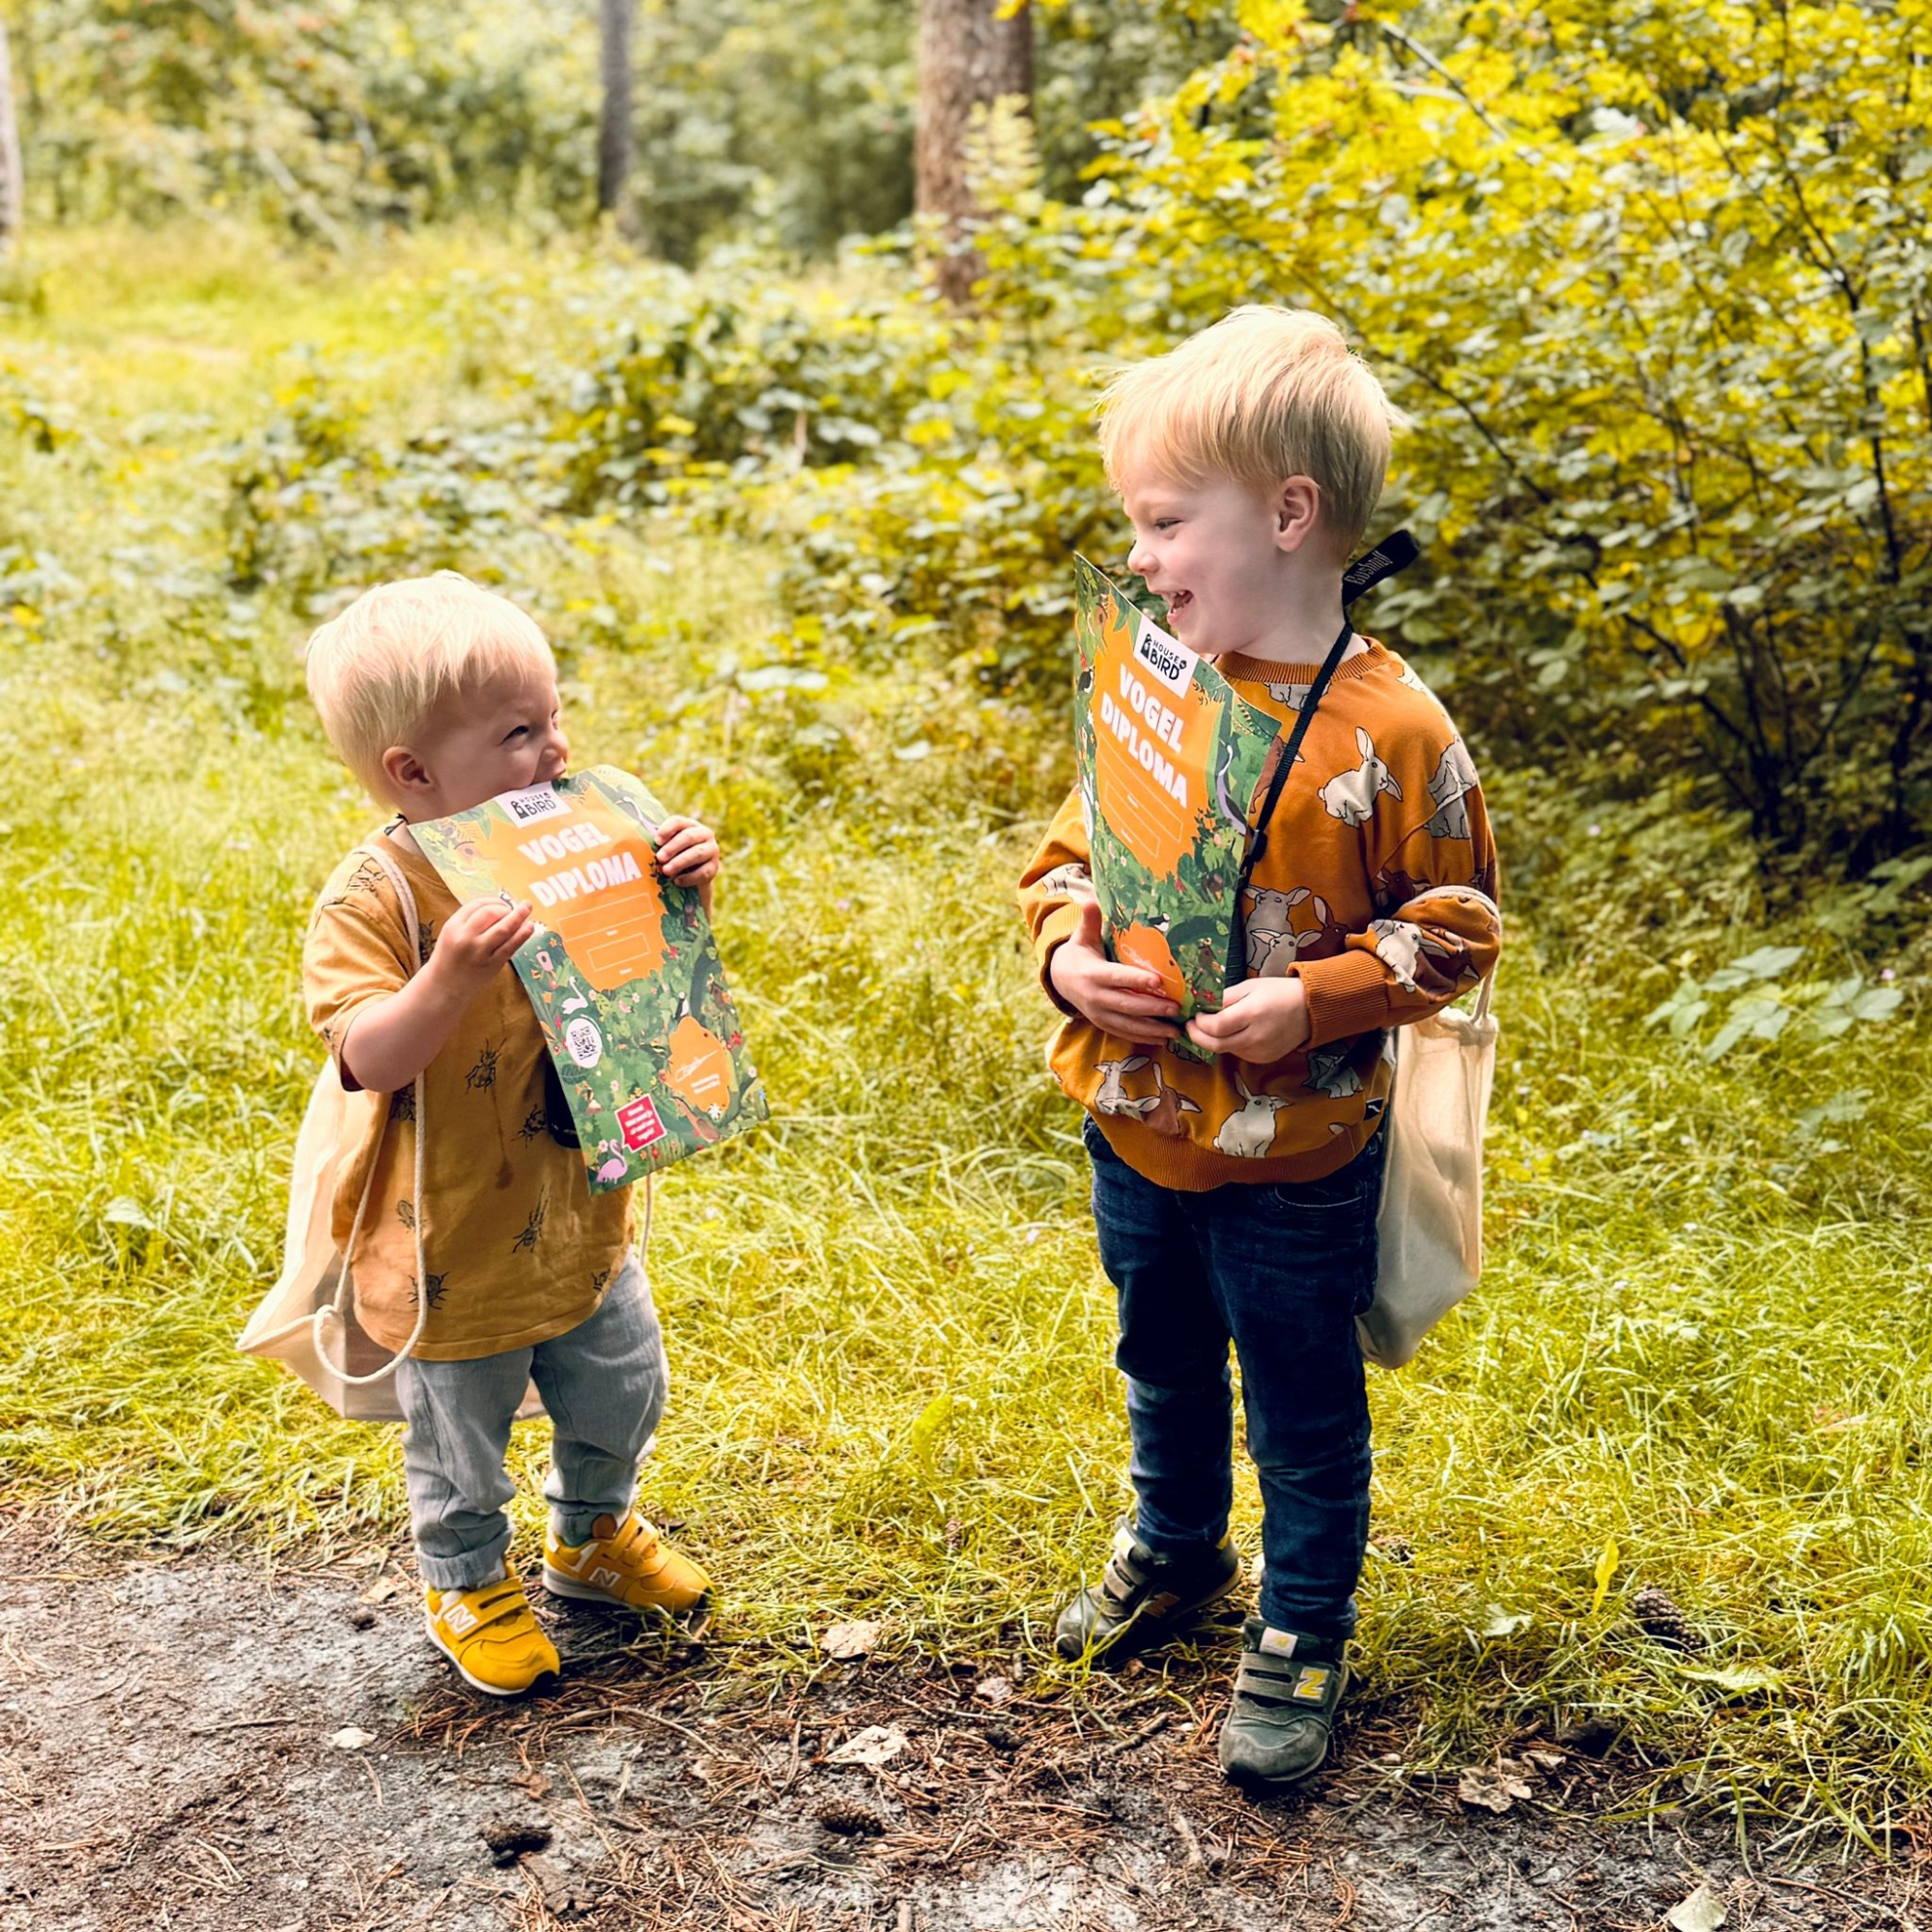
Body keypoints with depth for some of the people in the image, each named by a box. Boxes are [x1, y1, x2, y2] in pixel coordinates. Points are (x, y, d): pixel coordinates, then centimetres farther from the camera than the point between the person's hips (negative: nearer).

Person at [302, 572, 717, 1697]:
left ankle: (593, 1536, 52)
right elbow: (368, 1060, -31)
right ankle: (469, 1584, 45)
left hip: (585, 1216, 6)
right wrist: (450, 979, -47)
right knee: (462, 1443, 16)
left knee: (621, 1399, 24)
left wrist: (685, 892, -18)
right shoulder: (371, 902, -24)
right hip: (461, 1251, -5)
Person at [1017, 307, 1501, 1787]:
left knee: (1304, 1412, 12)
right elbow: (1071, 850, 7)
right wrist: (1069, 951, -13)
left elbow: (1456, 925, -11)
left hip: (1294, 1153, -5)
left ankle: (1302, 1636, 34)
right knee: (1166, 1367, 26)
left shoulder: (1392, 731, -18)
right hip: (1136, 1121, 5)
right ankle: (1176, 1550, 51)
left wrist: (1315, 1002, -24)